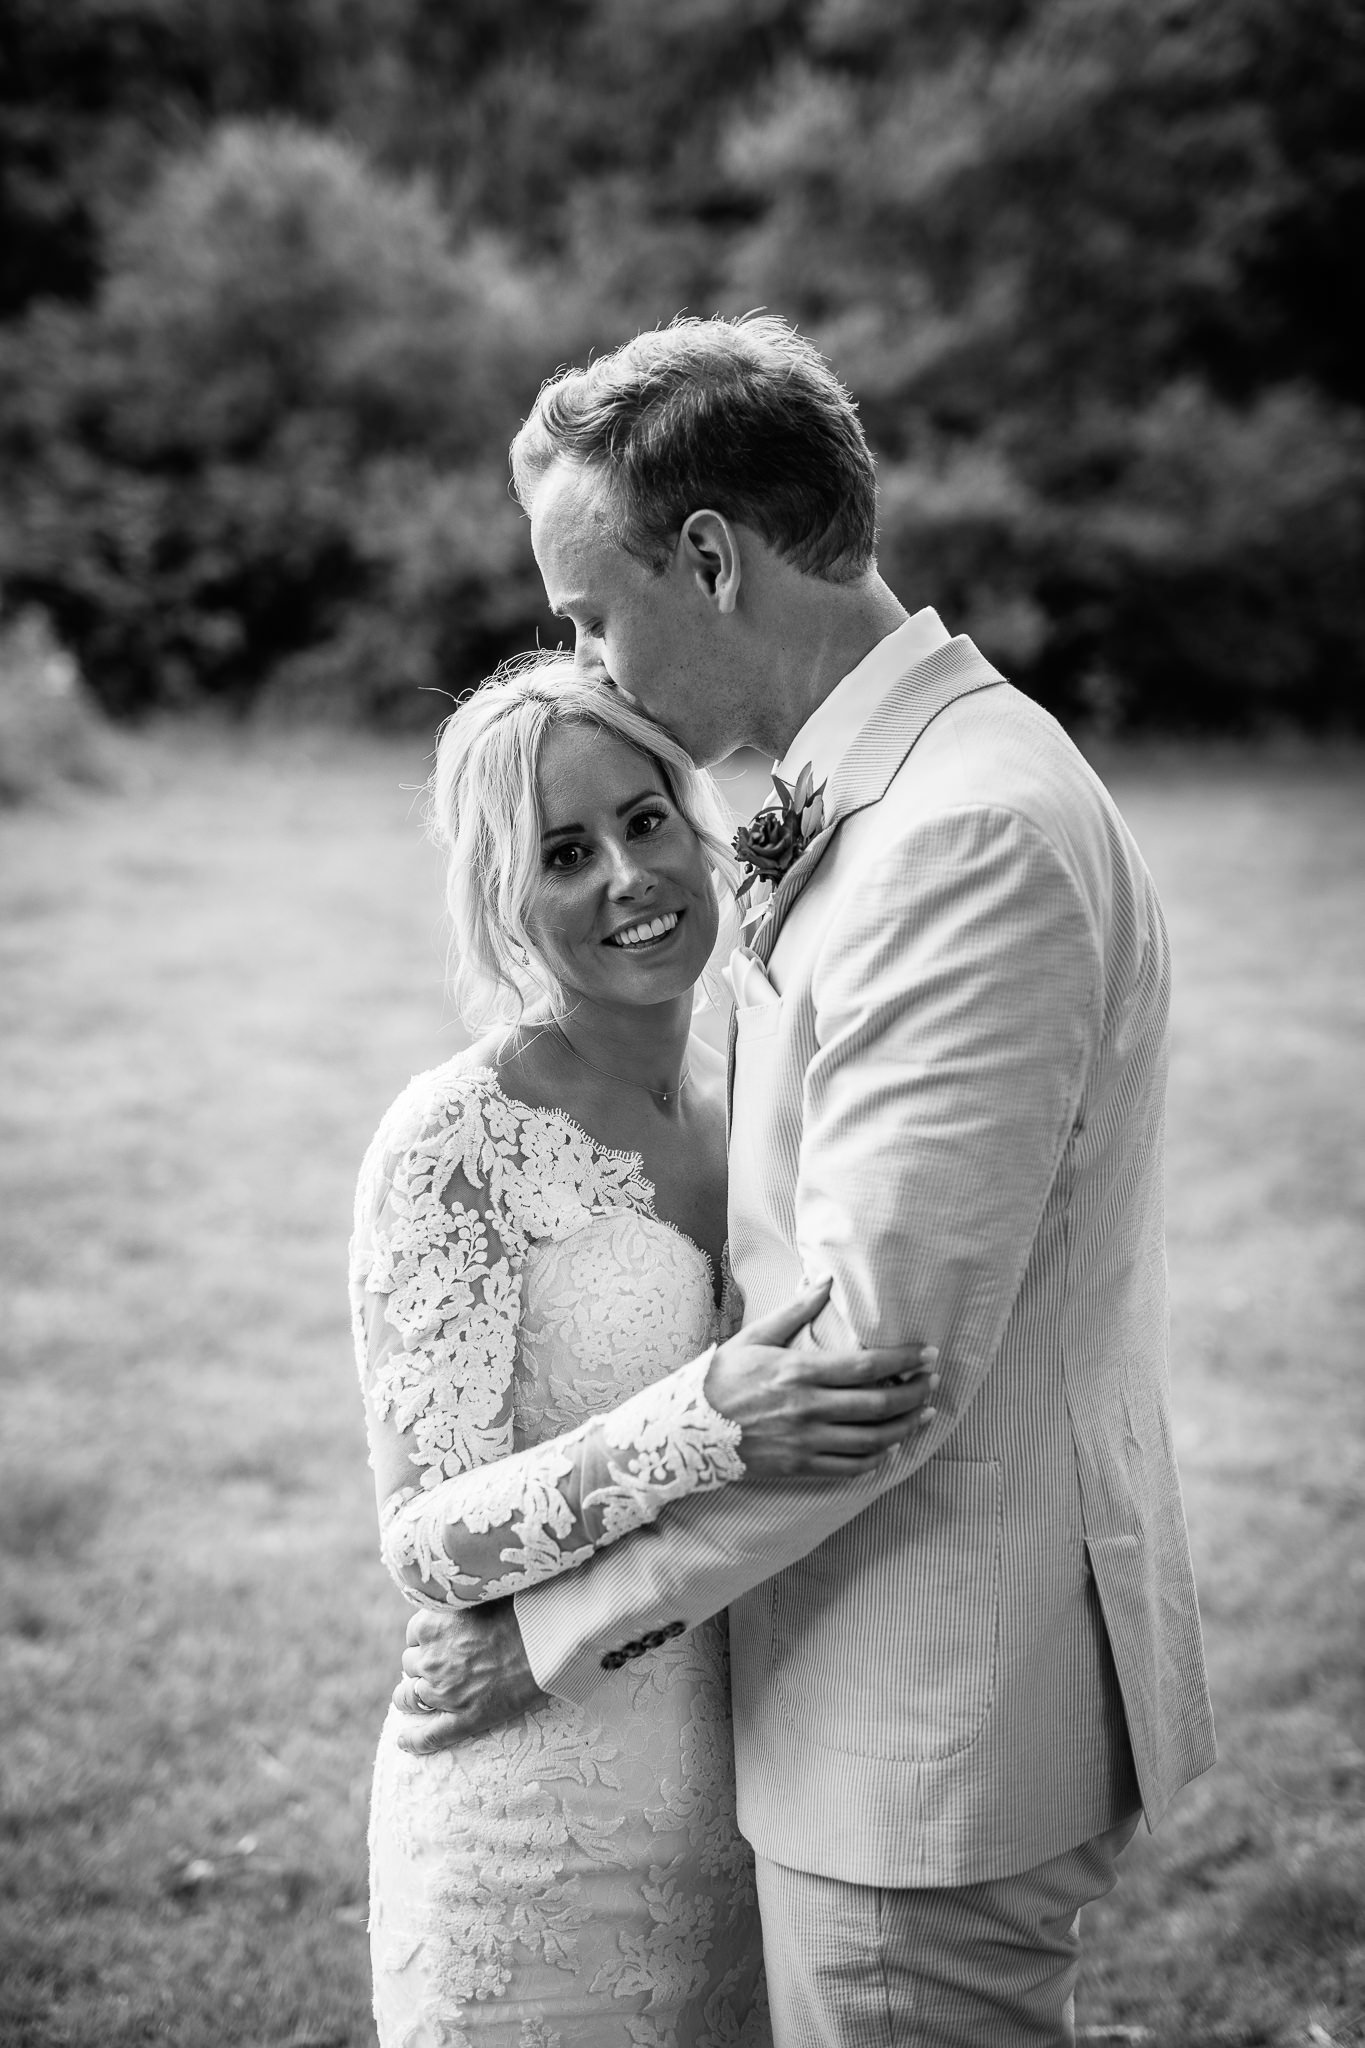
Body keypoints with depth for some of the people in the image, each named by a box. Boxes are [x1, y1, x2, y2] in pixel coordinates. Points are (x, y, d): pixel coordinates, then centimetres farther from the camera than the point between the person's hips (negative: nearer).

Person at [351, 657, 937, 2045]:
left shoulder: (747, 1099, 4)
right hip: (545, 1835, -6)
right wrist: (704, 1427, -33)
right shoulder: (455, 1145, -15)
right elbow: (430, 1540, -20)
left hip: (751, 1797, 6)